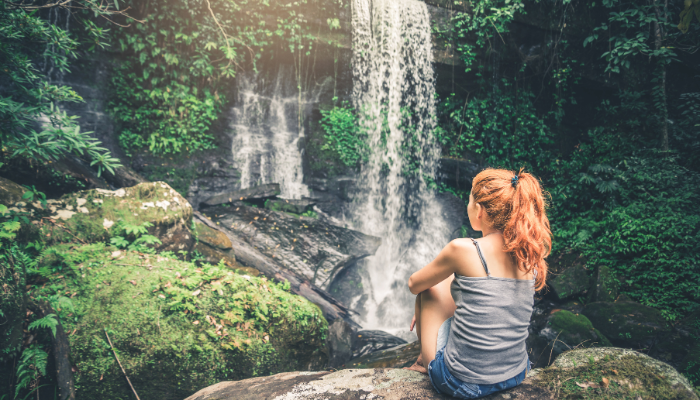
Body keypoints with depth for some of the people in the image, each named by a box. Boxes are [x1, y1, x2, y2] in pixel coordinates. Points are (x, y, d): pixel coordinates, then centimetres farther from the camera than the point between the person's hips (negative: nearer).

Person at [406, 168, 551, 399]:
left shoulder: (463, 249, -20)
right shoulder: (529, 255, -3)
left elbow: (414, 285, -2)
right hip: (515, 377, 6)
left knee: (430, 288, 14)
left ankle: (427, 361, 36)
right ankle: (424, 362, 42)